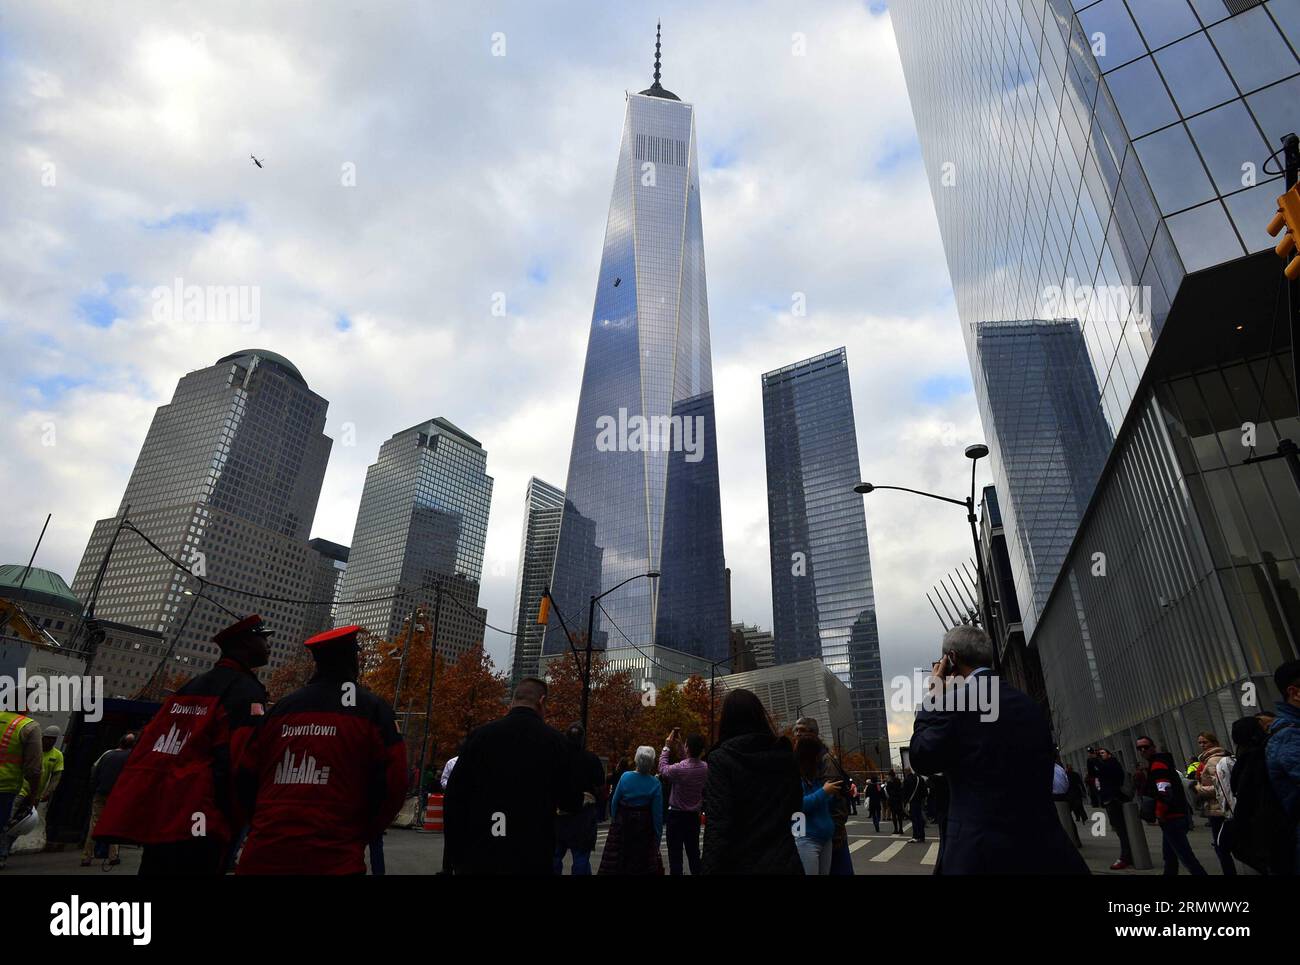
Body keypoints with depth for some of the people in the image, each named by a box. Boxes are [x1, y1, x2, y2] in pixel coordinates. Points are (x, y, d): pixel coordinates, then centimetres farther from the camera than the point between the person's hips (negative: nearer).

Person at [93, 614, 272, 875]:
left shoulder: (190, 687, 17)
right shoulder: (247, 690, -10)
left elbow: (146, 748, 17)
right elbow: (242, 761, -19)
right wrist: (240, 825, -10)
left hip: (156, 815, 8)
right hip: (198, 824, -8)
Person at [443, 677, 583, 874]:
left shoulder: (478, 735, -2)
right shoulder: (557, 742, -6)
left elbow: (453, 800, 0)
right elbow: (573, 803, 3)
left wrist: (455, 858, 8)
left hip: (477, 858, 1)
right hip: (532, 860, -1)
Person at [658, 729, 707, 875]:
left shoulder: (679, 769, -23)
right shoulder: (705, 768, -6)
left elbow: (662, 768, -2)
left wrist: (667, 747, 4)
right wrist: (678, 747, 16)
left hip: (677, 815, -5)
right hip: (694, 816, 5)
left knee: (675, 855, 2)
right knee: (693, 853, 14)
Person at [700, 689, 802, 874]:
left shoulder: (721, 759, -14)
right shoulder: (785, 755, 1)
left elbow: (717, 826, -21)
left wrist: (708, 869, -20)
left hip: (740, 865, -4)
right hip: (784, 862, 4)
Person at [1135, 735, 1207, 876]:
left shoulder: (1157, 765, -15)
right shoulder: (1163, 761, 17)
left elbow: (1164, 793, -24)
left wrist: (1159, 816, -16)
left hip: (1170, 818, -11)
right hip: (1176, 815, 11)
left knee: (1186, 856, -10)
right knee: (1170, 855, 18)